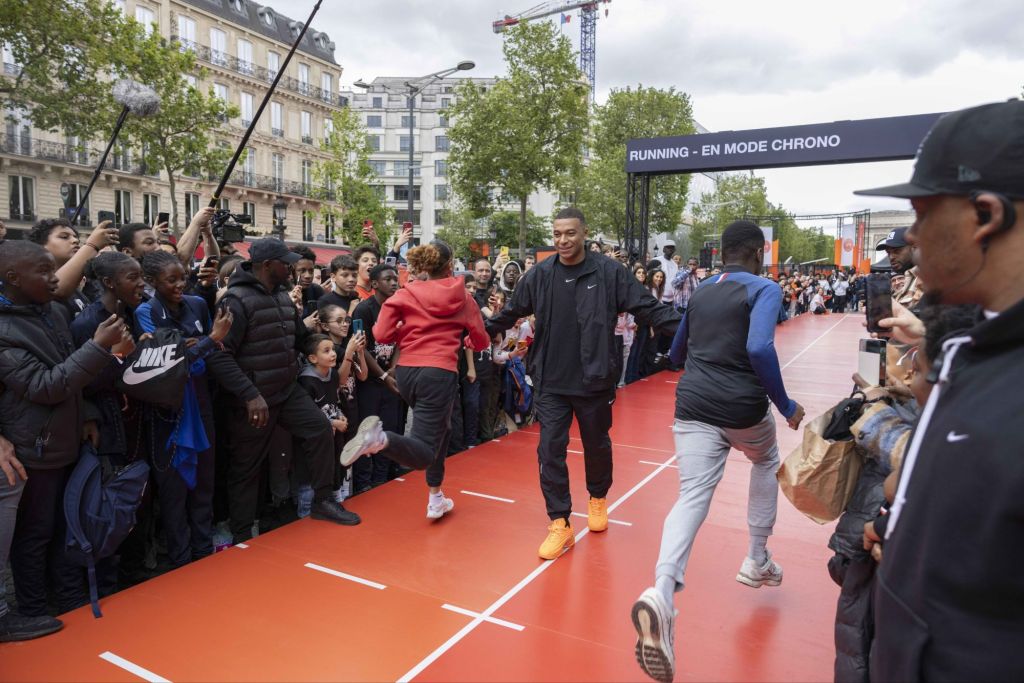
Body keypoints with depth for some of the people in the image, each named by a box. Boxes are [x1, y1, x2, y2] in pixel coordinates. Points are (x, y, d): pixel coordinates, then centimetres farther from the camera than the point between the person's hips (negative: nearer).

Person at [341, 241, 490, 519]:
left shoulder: (405, 294, 6)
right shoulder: (463, 297, 5)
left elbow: (381, 335, -1)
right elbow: (481, 341, 11)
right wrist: (465, 340, 34)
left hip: (407, 371, 5)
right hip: (439, 373, -4)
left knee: (440, 430, 27)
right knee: (424, 453, -7)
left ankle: (436, 499, 28)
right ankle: (381, 438, -38)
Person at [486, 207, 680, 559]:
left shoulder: (609, 271, -8)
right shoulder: (539, 274, -2)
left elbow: (649, 308, -8)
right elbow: (510, 313, 10)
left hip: (595, 380, -1)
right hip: (550, 382, 1)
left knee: (597, 445, 17)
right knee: (550, 449, -2)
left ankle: (598, 499, 46)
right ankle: (560, 524, 12)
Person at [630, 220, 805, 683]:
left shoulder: (700, 291, 14)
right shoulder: (764, 290, -3)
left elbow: (675, 354, 23)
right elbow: (759, 348, -21)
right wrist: (786, 405, -10)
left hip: (692, 405, 3)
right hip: (743, 407, -3)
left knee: (692, 497, -4)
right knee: (767, 463, 29)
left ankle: (662, 593, -29)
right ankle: (757, 560, 35)